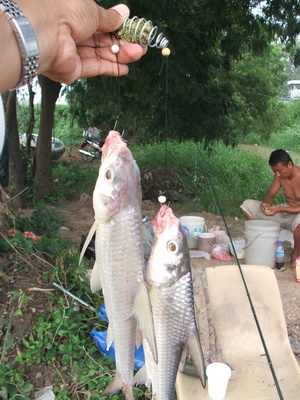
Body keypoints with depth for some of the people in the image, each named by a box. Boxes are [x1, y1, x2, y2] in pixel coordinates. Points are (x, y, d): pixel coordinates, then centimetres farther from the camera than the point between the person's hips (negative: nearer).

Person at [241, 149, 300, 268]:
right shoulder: (280, 175, -4)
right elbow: (270, 195, 4)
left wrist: (279, 209, -36)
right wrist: (266, 203, -20)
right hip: (284, 211, 6)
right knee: (247, 205, -5)